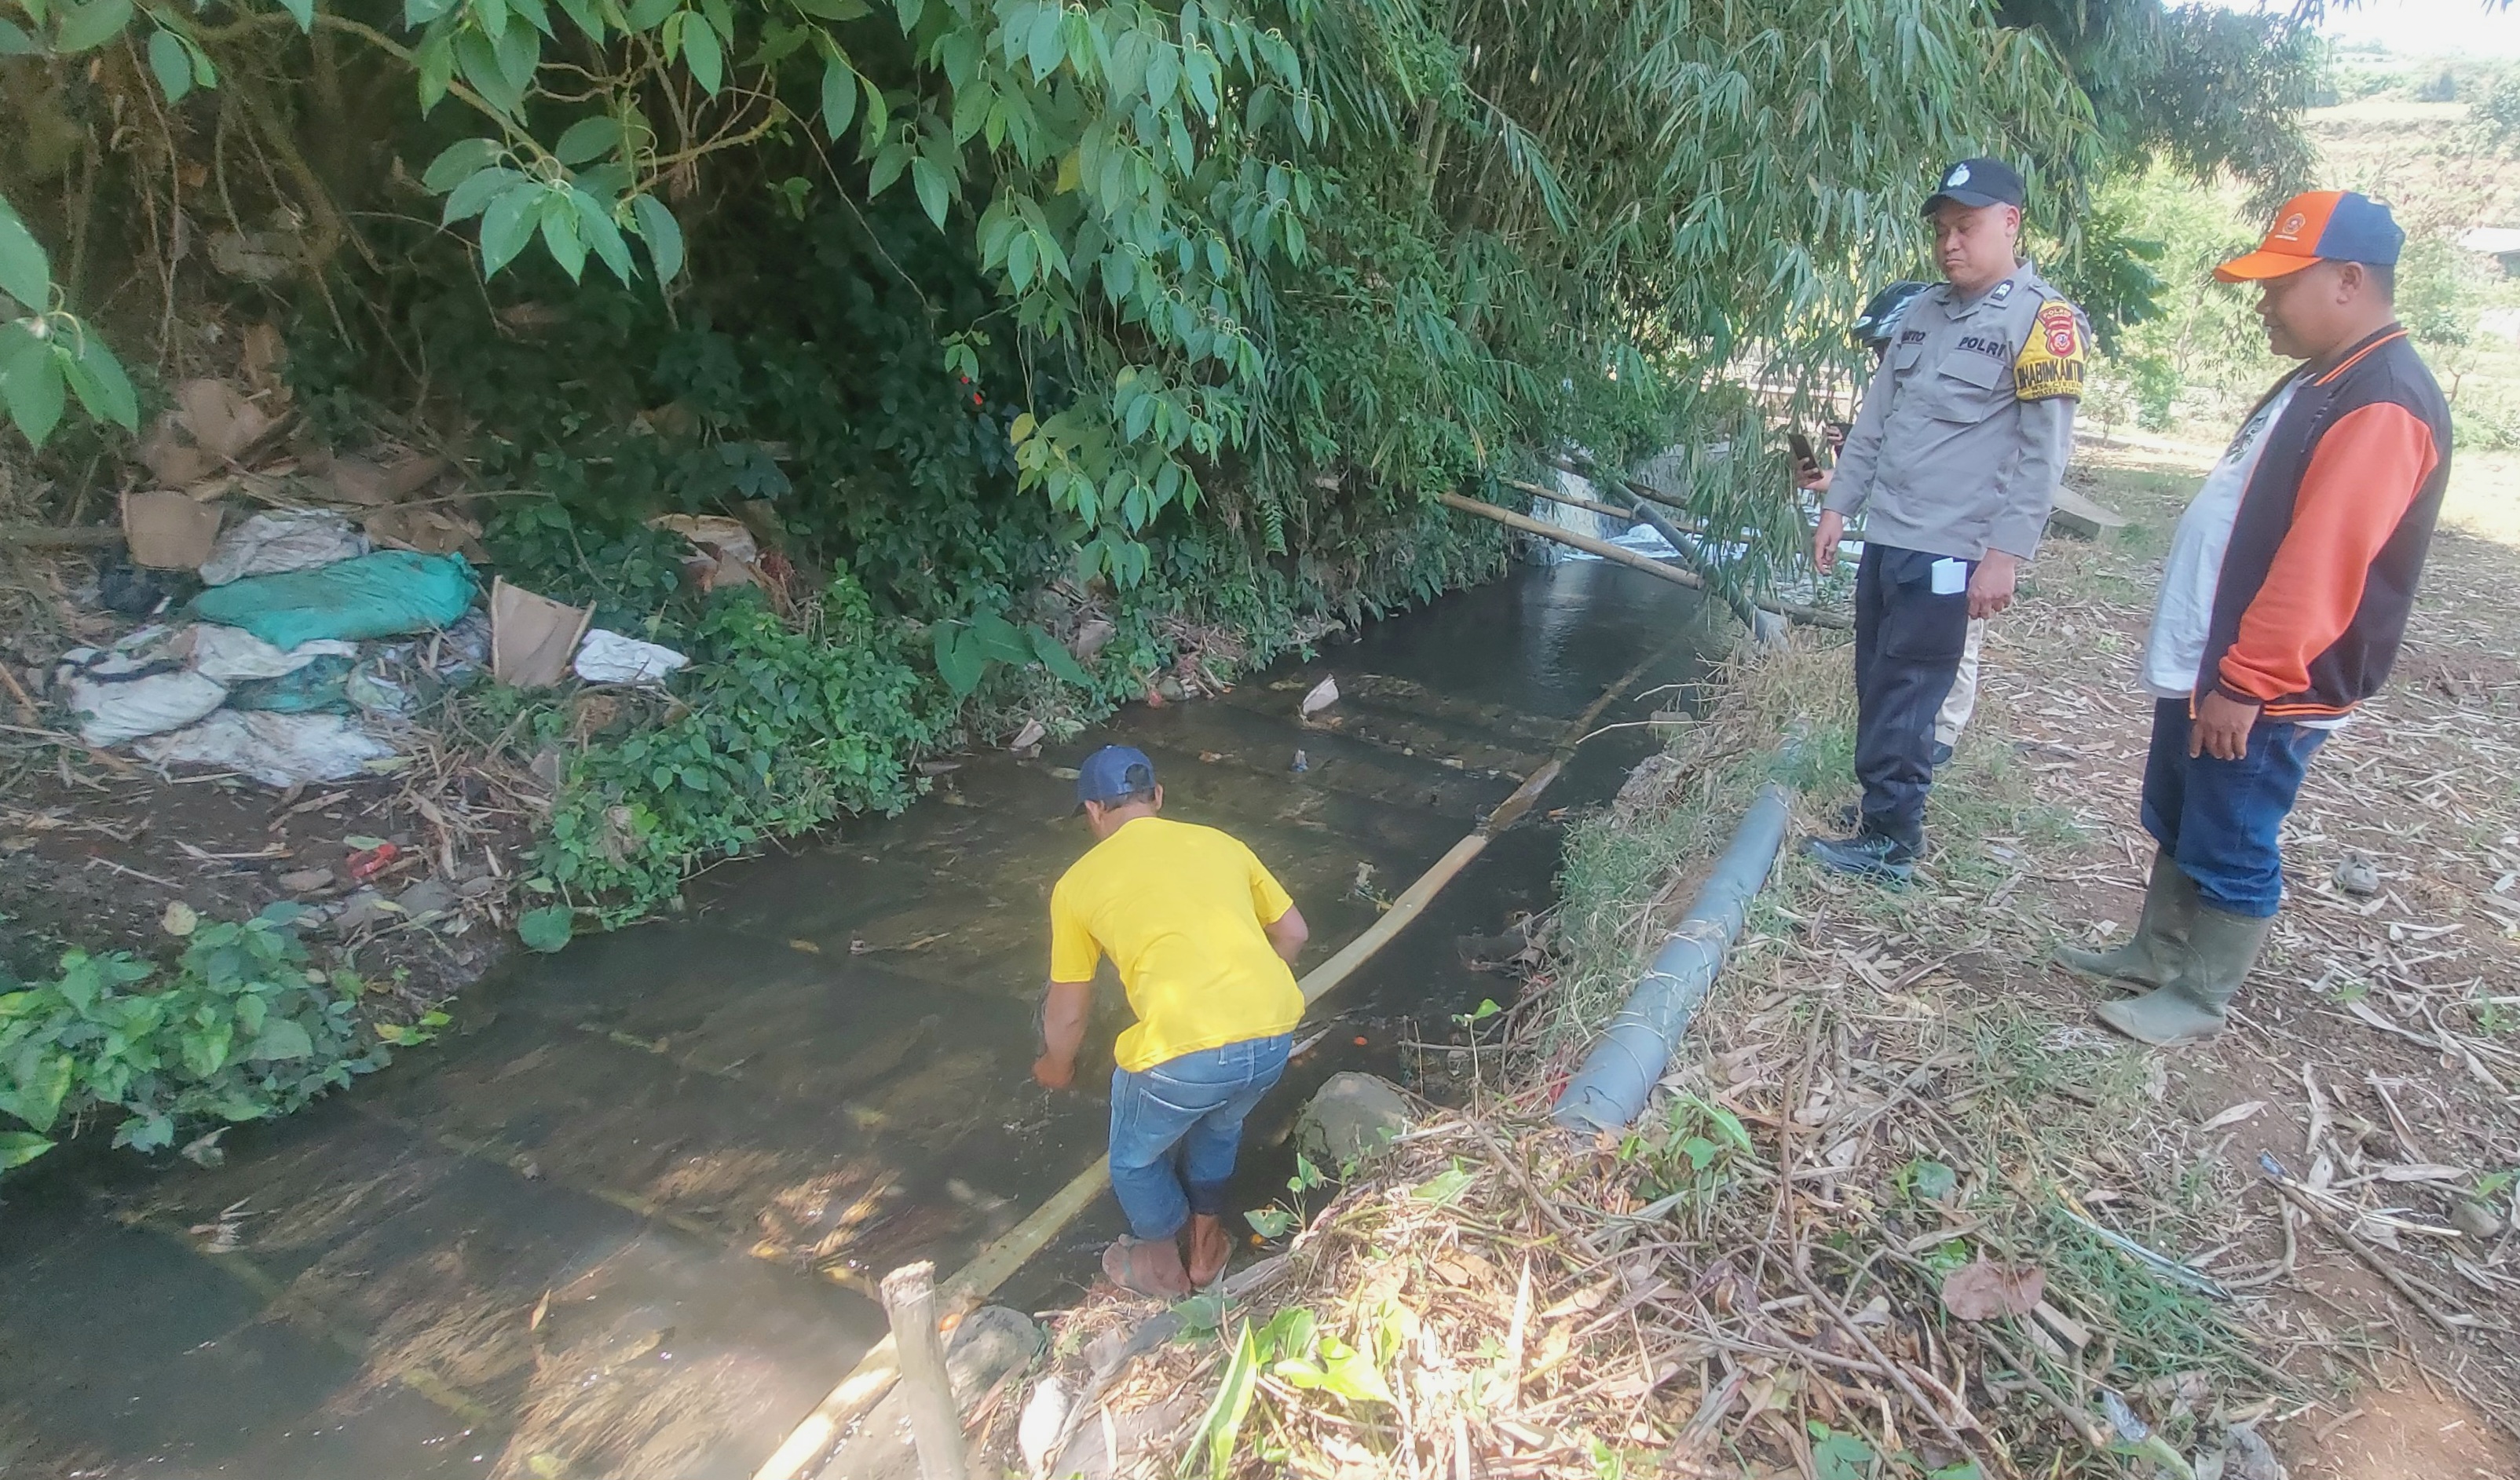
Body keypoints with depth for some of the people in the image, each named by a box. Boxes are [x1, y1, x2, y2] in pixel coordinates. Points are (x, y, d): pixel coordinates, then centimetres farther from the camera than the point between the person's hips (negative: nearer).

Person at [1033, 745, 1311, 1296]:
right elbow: (1292, 931, 25)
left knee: (1136, 1160, 28)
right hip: (1273, 1035, 4)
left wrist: (1056, 1069, 39)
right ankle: (1207, 1246, 53)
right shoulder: (1219, 842, 18)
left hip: (1182, 1049, -4)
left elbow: (1066, 1014, 19)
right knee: (1219, 1129, 36)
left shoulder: (1079, 882, 10)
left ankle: (1162, 1265, 49)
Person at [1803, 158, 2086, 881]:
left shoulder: (2042, 320, -8)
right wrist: (1838, 507, 14)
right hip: (1884, 538, 7)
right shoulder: (1923, 311, 13)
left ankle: (1889, 843, 6)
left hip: (1948, 552, -7)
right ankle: (1891, 802, 27)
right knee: (1876, 687, 13)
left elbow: (2043, 452, -13)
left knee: (1902, 699, -4)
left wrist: (2004, 555, -17)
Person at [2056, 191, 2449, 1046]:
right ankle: (2156, 957, 35)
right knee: (2177, 826, 20)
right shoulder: (2321, 384, 14)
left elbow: (2319, 569, -26)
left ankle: (2200, 1000, 17)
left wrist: (2243, 684, -25)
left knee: (2230, 849, 3)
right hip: (2206, 667, 10)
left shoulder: (2382, 405, -20)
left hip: (2265, 693, -10)